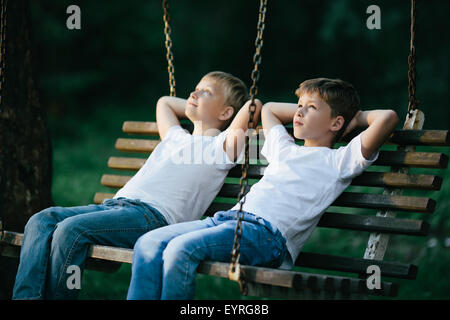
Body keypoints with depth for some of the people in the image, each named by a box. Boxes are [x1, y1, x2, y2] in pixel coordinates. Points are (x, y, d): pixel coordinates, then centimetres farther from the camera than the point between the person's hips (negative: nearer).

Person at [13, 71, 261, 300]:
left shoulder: (221, 145, 8)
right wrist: (197, 110, 44)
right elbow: (164, 102, 51)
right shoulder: (176, 137, 33)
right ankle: (26, 295, -22)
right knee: (41, 221, -13)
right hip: (114, 203, 8)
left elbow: (255, 105, -4)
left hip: (153, 215, -8)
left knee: (71, 229, -29)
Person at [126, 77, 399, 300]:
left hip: (267, 233, -7)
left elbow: (388, 118, -3)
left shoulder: (339, 160, 9)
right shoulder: (284, 148, 30)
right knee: (149, 243, -14)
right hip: (228, 218, 8)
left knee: (181, 249, -30)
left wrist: (358, 117, 16)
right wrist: (308, 109, 42)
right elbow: (268, 109, 51)